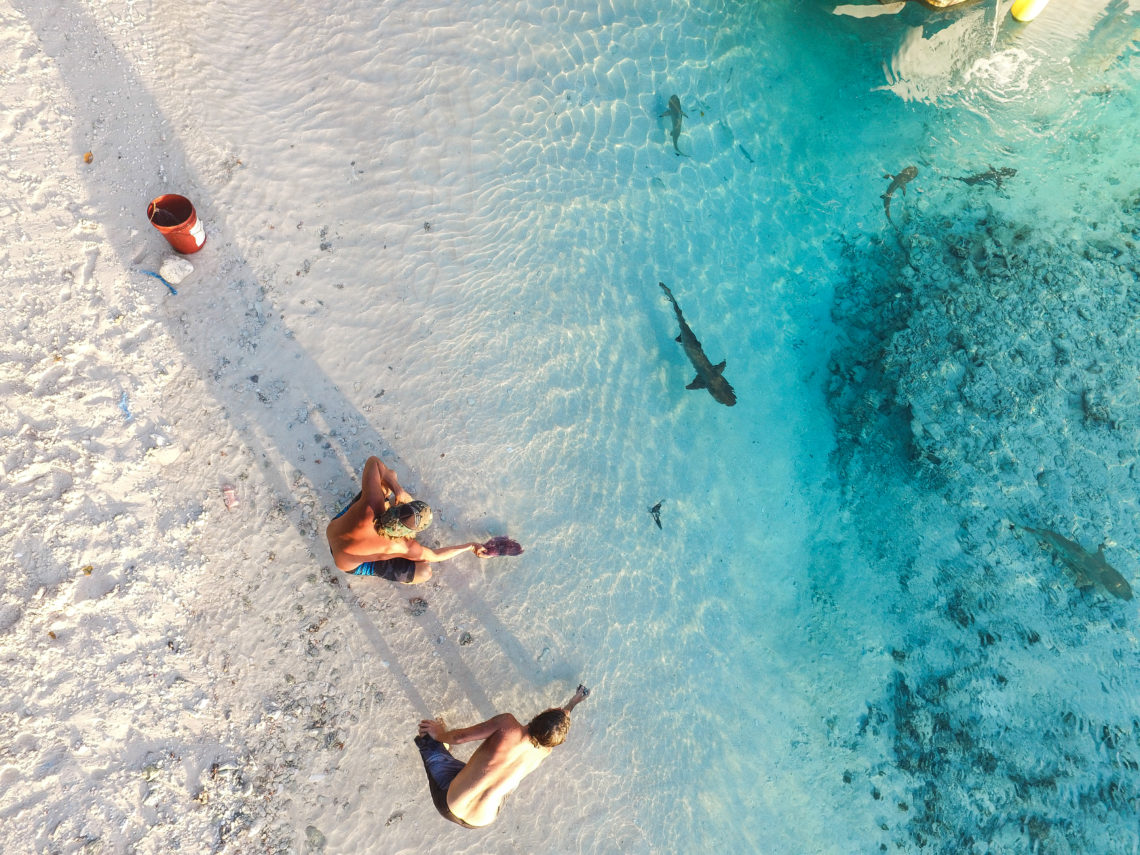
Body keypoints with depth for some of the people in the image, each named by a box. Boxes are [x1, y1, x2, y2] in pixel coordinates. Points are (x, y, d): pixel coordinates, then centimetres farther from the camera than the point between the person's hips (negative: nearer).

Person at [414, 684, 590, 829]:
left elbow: (460, 736, -12)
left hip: (449, 805, -3)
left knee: (428, 734, 17)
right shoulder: (544, 752, -6)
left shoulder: (507, 723, -20)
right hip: (480, 821, 3)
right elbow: (556, 726, 17)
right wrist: (573, 702, 37)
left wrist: (440, 734, 11)